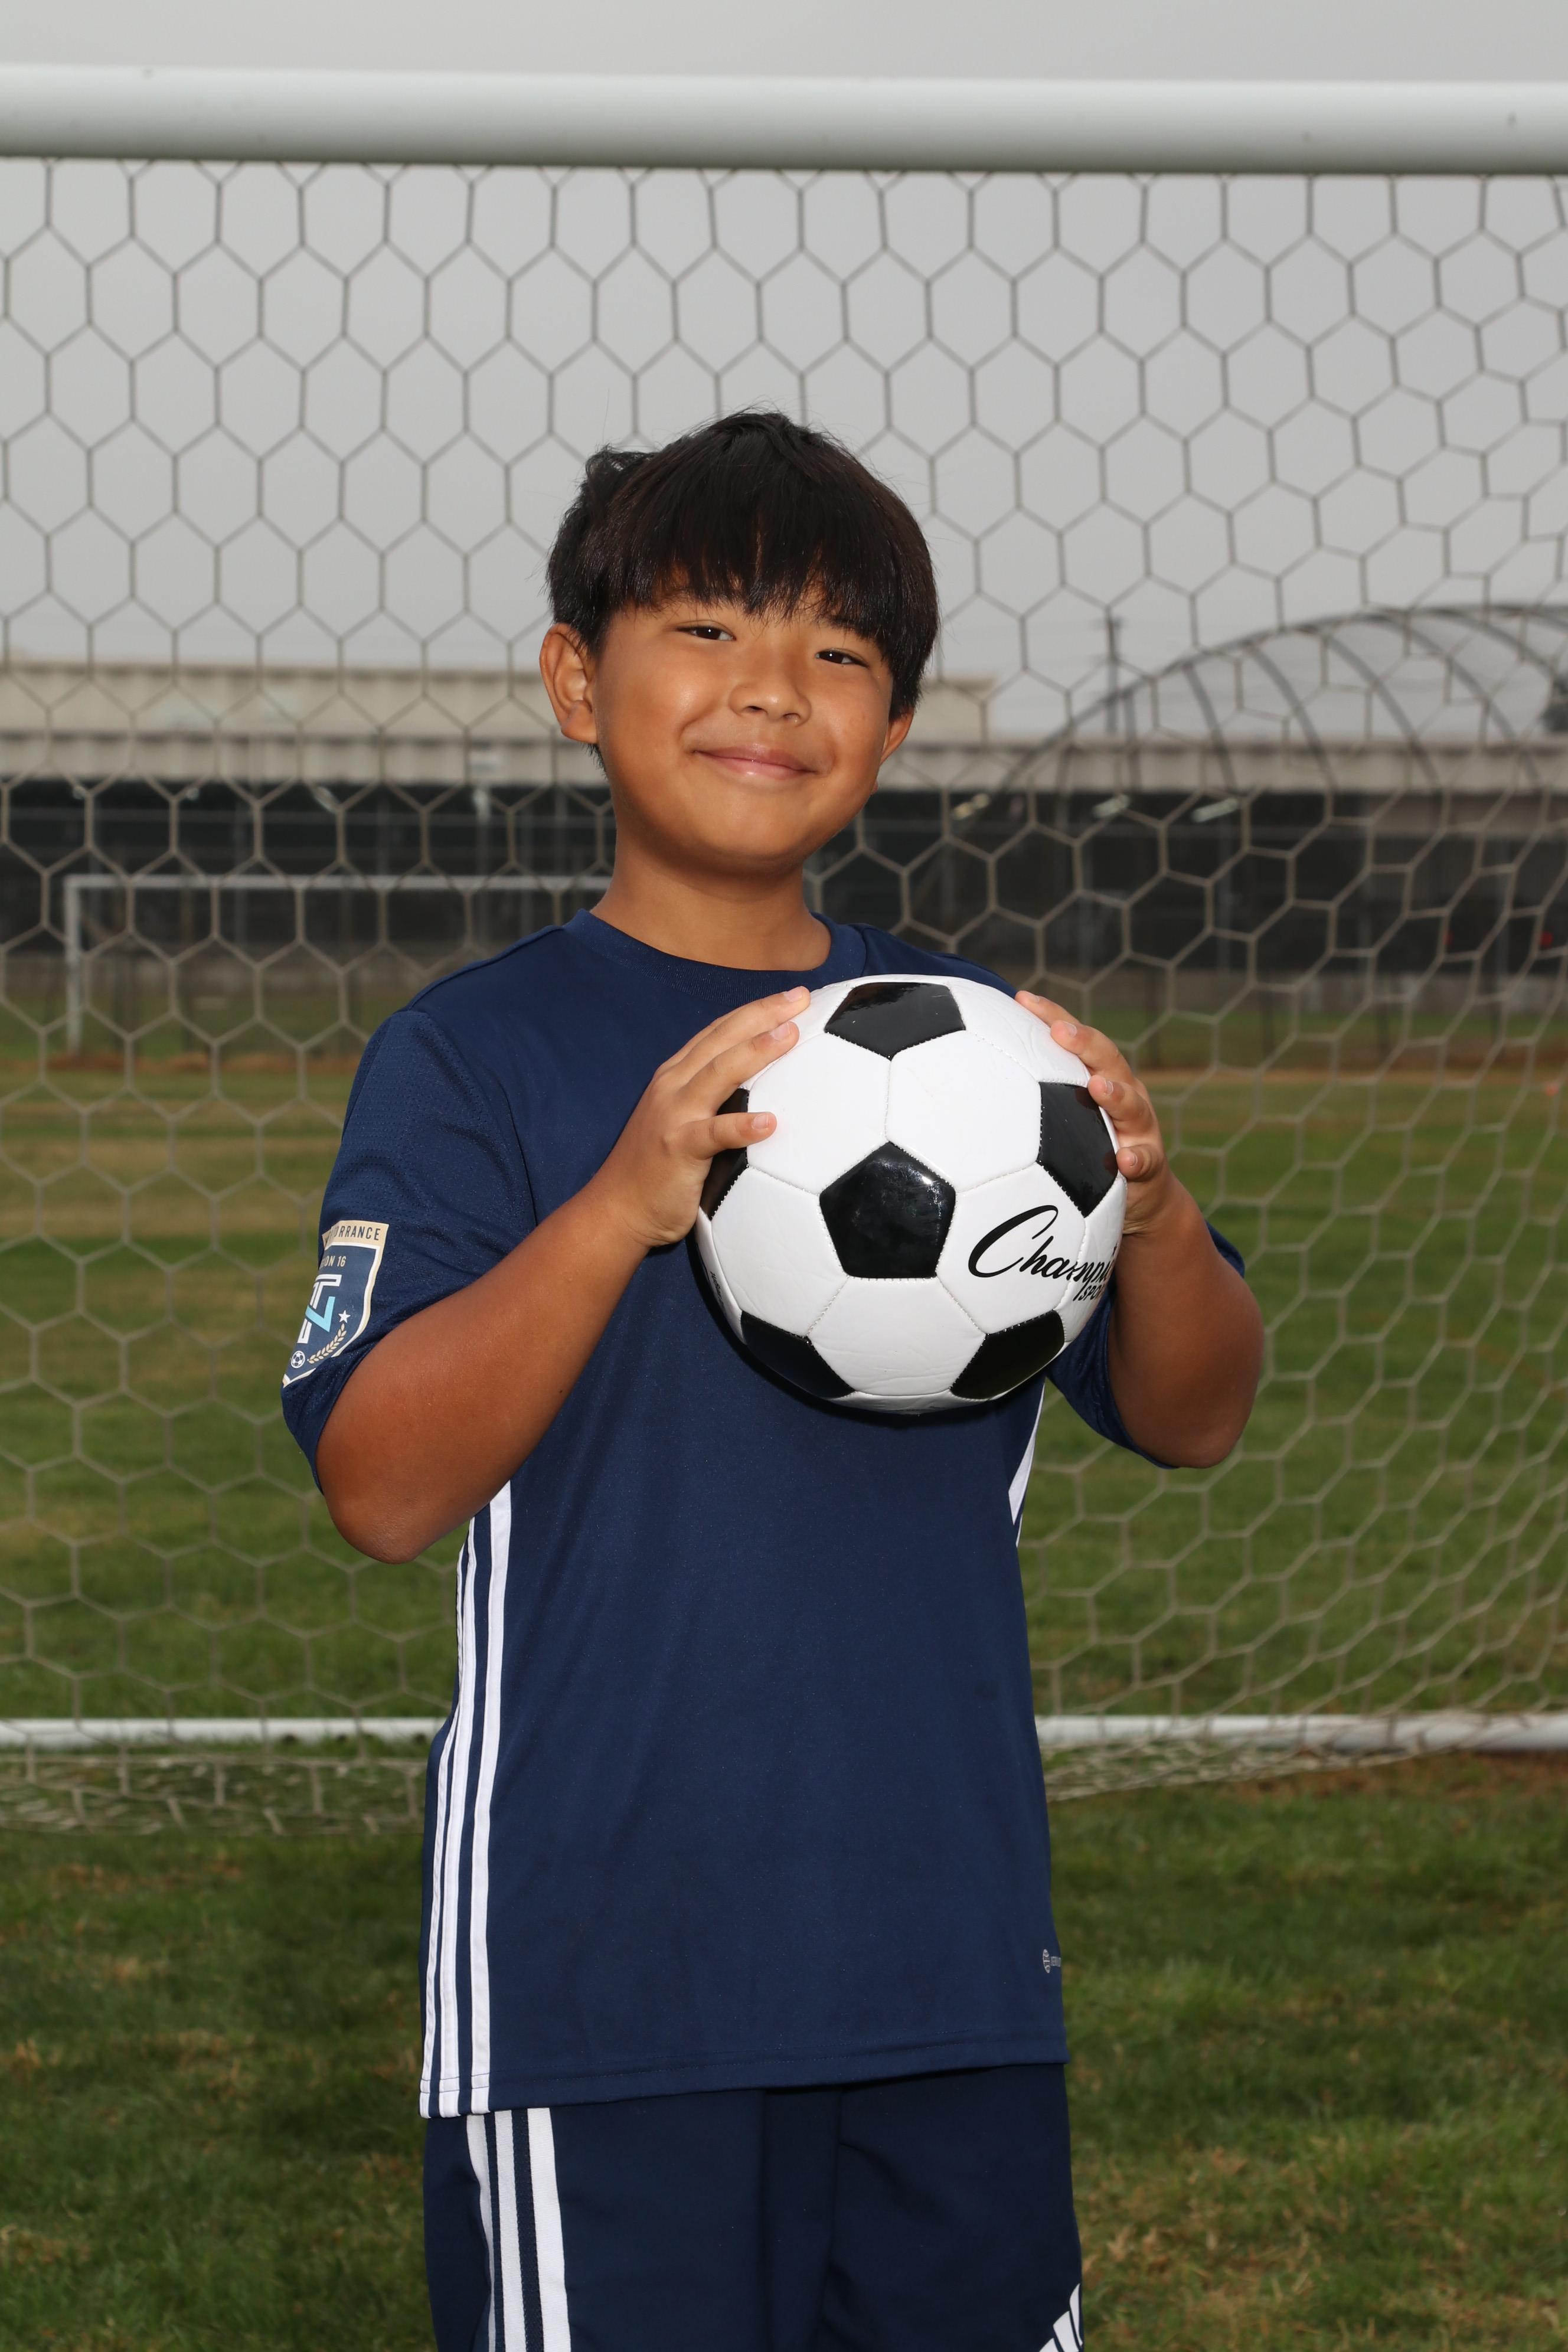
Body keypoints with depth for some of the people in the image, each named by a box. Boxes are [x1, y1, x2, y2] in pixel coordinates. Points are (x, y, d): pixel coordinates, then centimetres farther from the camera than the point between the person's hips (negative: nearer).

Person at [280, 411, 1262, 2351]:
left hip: (952, 1966, 4)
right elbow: (380, 1489, -14)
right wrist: (620, 1208, -28)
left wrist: (1151, 1209, -13)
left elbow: (1191, 1420, 8)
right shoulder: (474, 1057, -4)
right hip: (597, 1976, -4)